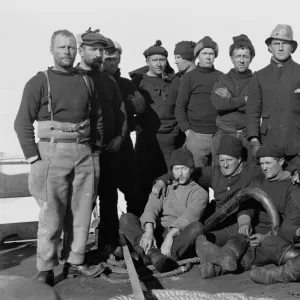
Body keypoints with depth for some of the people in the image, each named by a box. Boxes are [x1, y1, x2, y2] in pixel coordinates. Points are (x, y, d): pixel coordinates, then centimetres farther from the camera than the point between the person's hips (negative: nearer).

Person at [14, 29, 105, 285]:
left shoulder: (86, 81, 12)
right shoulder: (39, 82, -1)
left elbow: (98, 118, 18)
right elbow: (23, 123, -4)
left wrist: (96, 149, 10)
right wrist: (33, 157, -10)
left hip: (85, 155, 4)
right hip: (53, 154, -4)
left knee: (82, 213, 7)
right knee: (51, 216, -4)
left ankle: (75, 262, 18)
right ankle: (45, 269, 5)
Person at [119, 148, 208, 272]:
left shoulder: (199, 192, 9)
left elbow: (189, 217, -10)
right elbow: (151, 208, 1)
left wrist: (170, 235, -28)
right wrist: (148, 231, -21)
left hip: (180, 236, -3)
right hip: (157, 233, 3)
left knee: (197, 226, -33)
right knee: (126, 218, -18)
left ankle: (167, 257, -49)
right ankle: (152, 252, -41)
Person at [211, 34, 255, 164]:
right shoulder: (223, 79, 11)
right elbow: (217, 104, -5)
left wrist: (230, 99, -6)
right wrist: (244, 100, -6)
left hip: (248, 135, -1)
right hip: (224, 134, 1)